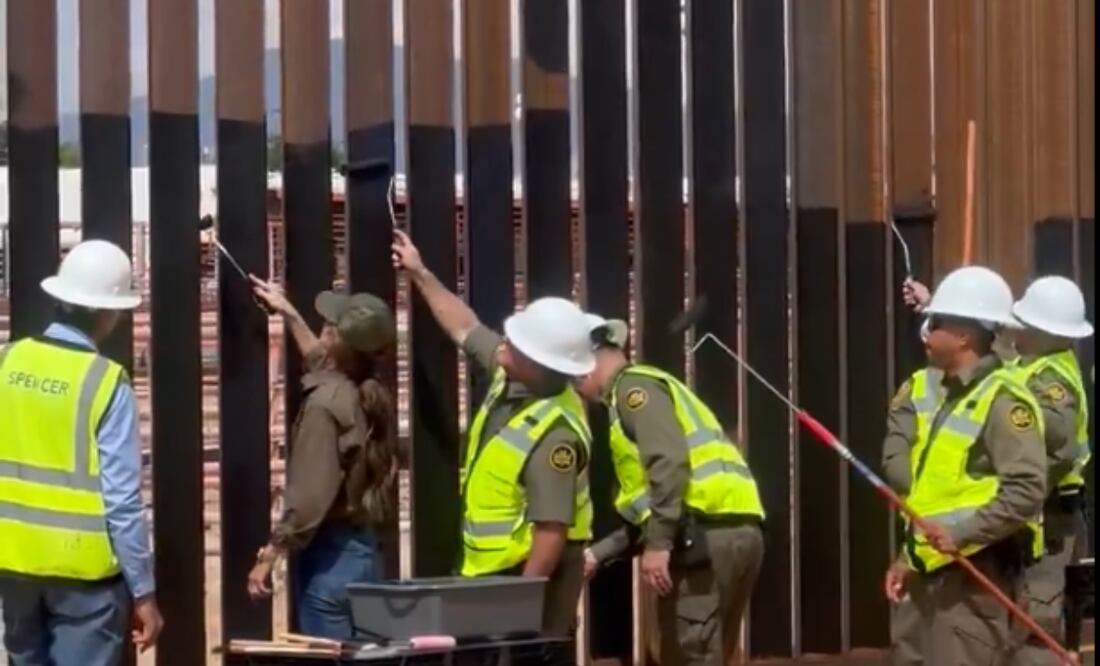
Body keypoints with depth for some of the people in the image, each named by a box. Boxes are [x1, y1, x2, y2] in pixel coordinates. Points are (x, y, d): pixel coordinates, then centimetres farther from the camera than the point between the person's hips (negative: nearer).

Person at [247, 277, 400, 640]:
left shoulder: (326, 402, -18)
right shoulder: (372, 395, 7)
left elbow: (311, 495, -22)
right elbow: (323, 361, 33)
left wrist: (270, 554, -15)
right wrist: (289, 314, 40)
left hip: (330, 554, -8)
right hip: (364, 548, 8)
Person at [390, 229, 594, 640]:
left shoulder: (553, 434, -29)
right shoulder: (512, 376, -2)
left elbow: (552, 531, -30)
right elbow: (466, 329, 18)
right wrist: (421, 275, 23)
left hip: (533, 570, -10)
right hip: (496, 565, 10)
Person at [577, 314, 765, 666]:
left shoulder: (634, 386, 0)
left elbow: (670, 462, -18)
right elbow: (645, 511, 28)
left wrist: (658, 544, -20)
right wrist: (598, 553, 27)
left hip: (705, 535, -10)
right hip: (738, 531, 10)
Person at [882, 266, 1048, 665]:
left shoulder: (1003, 398, -13)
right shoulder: (953, 397, 19)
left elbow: (1027, 489, -22)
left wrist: (963, 532, -28)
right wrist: (911, 558, 17)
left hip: (976, 574, -10)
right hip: (939, 572, 10)